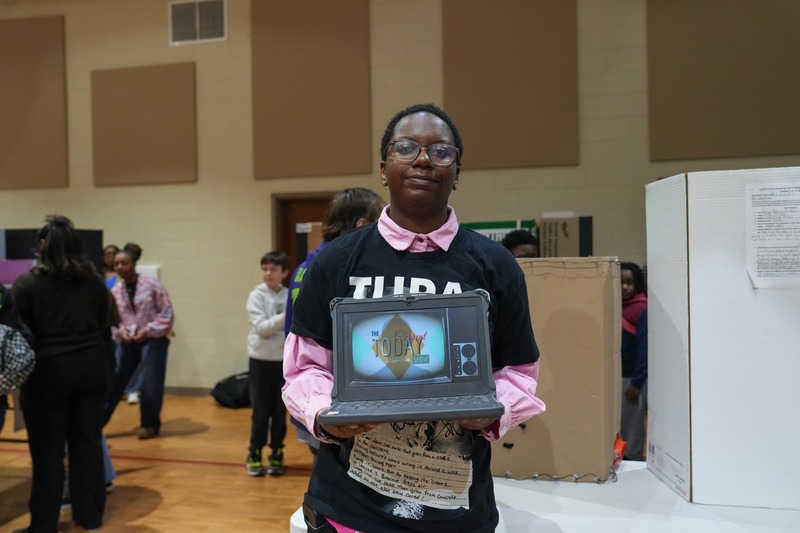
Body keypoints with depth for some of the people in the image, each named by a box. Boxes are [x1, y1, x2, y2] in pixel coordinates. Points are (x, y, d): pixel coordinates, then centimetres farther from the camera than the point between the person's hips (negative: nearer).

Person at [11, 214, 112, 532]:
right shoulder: (95, 281, 3)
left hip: (48, 369, -4)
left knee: (48, 450, 5)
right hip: (92, 365, 4)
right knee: (88, 442, 12)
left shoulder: (27, 283, -9)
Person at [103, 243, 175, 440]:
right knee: (112, 381, 1)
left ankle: (150, 424, 18)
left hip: (153, 340, -4)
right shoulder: (115, 290, 2)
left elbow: (167, 314, -9)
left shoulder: (151, 284, -10)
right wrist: (121, 332, -12)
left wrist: (148, 330, -17)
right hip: (128, 341, 4)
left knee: (150, 385, -1)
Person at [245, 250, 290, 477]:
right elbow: (262, 327, -18)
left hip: (284, 360, 2)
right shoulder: (257, 295, -6)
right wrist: (286, 316, -25)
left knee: (280, 410, 9)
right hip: (261, 360, -2)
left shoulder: (290, 296, 2)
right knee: (261, 411, 4)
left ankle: (276, 454, 21)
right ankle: (254, 455, 18)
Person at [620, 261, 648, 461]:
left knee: (632, 424, 5)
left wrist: (637, 382, -15)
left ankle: (633, 460, 17)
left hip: (632, 377, -6)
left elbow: (644, 347, -14)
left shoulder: (642, 310, -11)